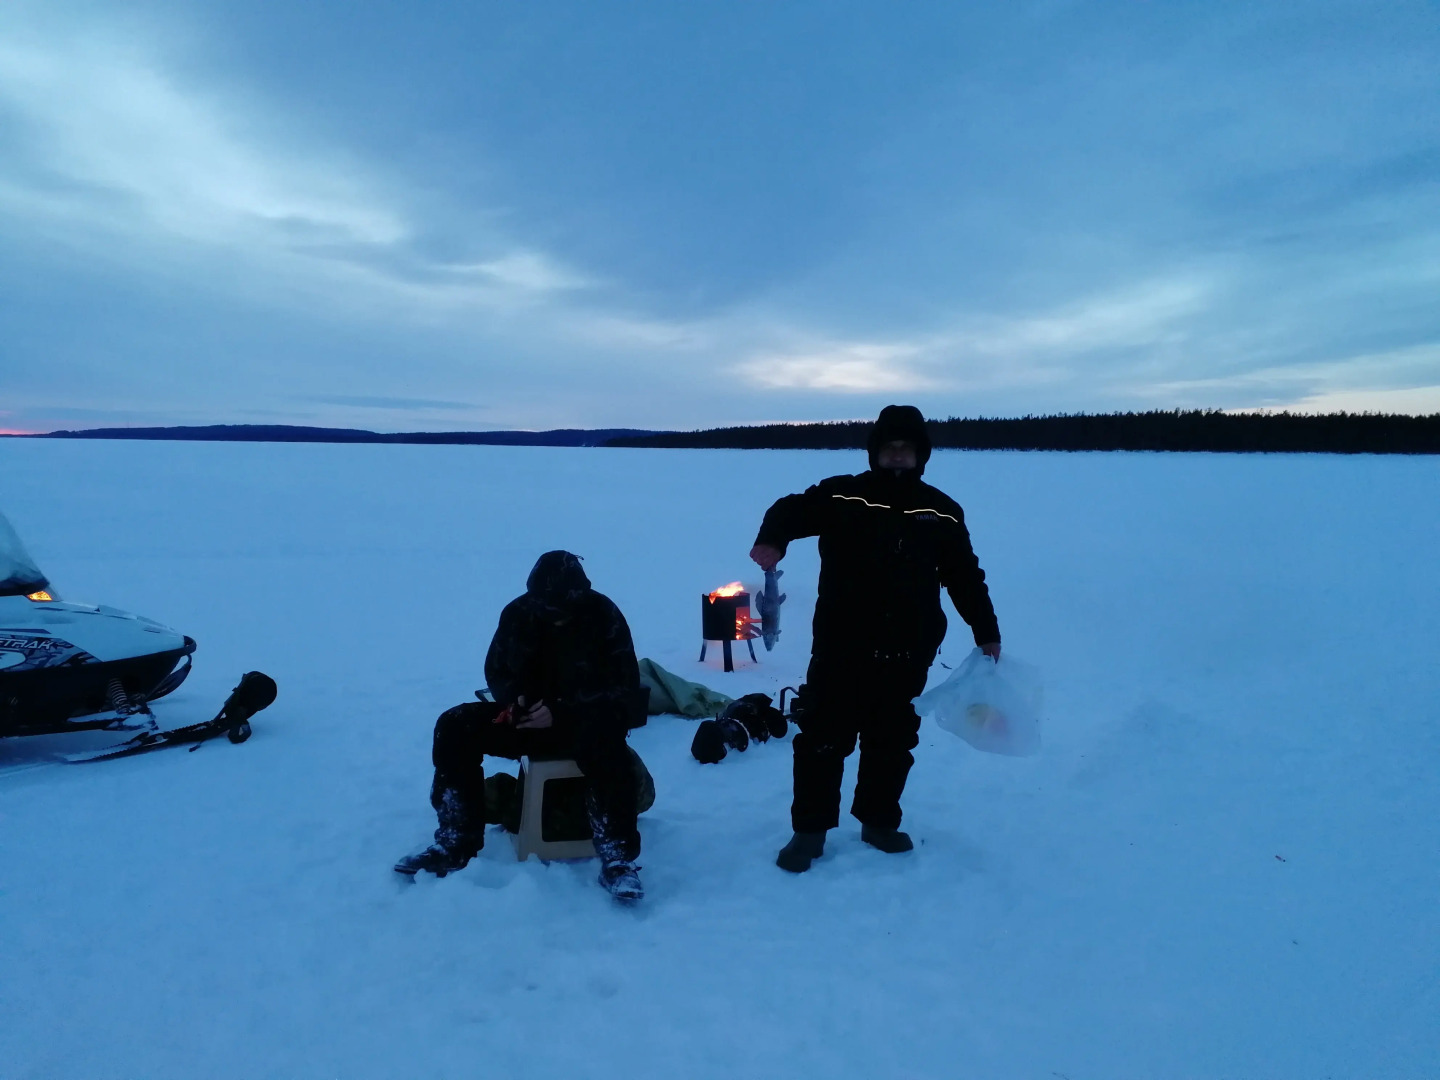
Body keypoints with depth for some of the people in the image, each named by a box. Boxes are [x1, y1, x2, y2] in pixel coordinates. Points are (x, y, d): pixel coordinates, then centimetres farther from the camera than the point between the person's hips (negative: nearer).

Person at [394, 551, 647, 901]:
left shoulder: (604, 616, -15)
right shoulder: (518, 613, -4)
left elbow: (625, 689, -15)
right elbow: (496, 670, 10)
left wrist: (561, 712, -25)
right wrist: (512, 699, -14)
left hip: (587, 720, -5)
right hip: (530, 716, 5)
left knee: (604, 741, -40)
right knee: (454, 727, -15)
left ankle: (617, 857, -31)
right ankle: (456, 844, -7)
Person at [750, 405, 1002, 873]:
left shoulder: (942, 512, 6)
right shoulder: (842, 496, -5)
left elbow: (966, 576, 14)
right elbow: (791, 510, -13)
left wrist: (986, 633, 17)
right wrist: (771, 540, -36)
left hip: (906, 654, 3)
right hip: (840, 648, -3)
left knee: (892, 742, 15)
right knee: (823, 738, 3)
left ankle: (879, 821, 34)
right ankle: (810, 830, 19)